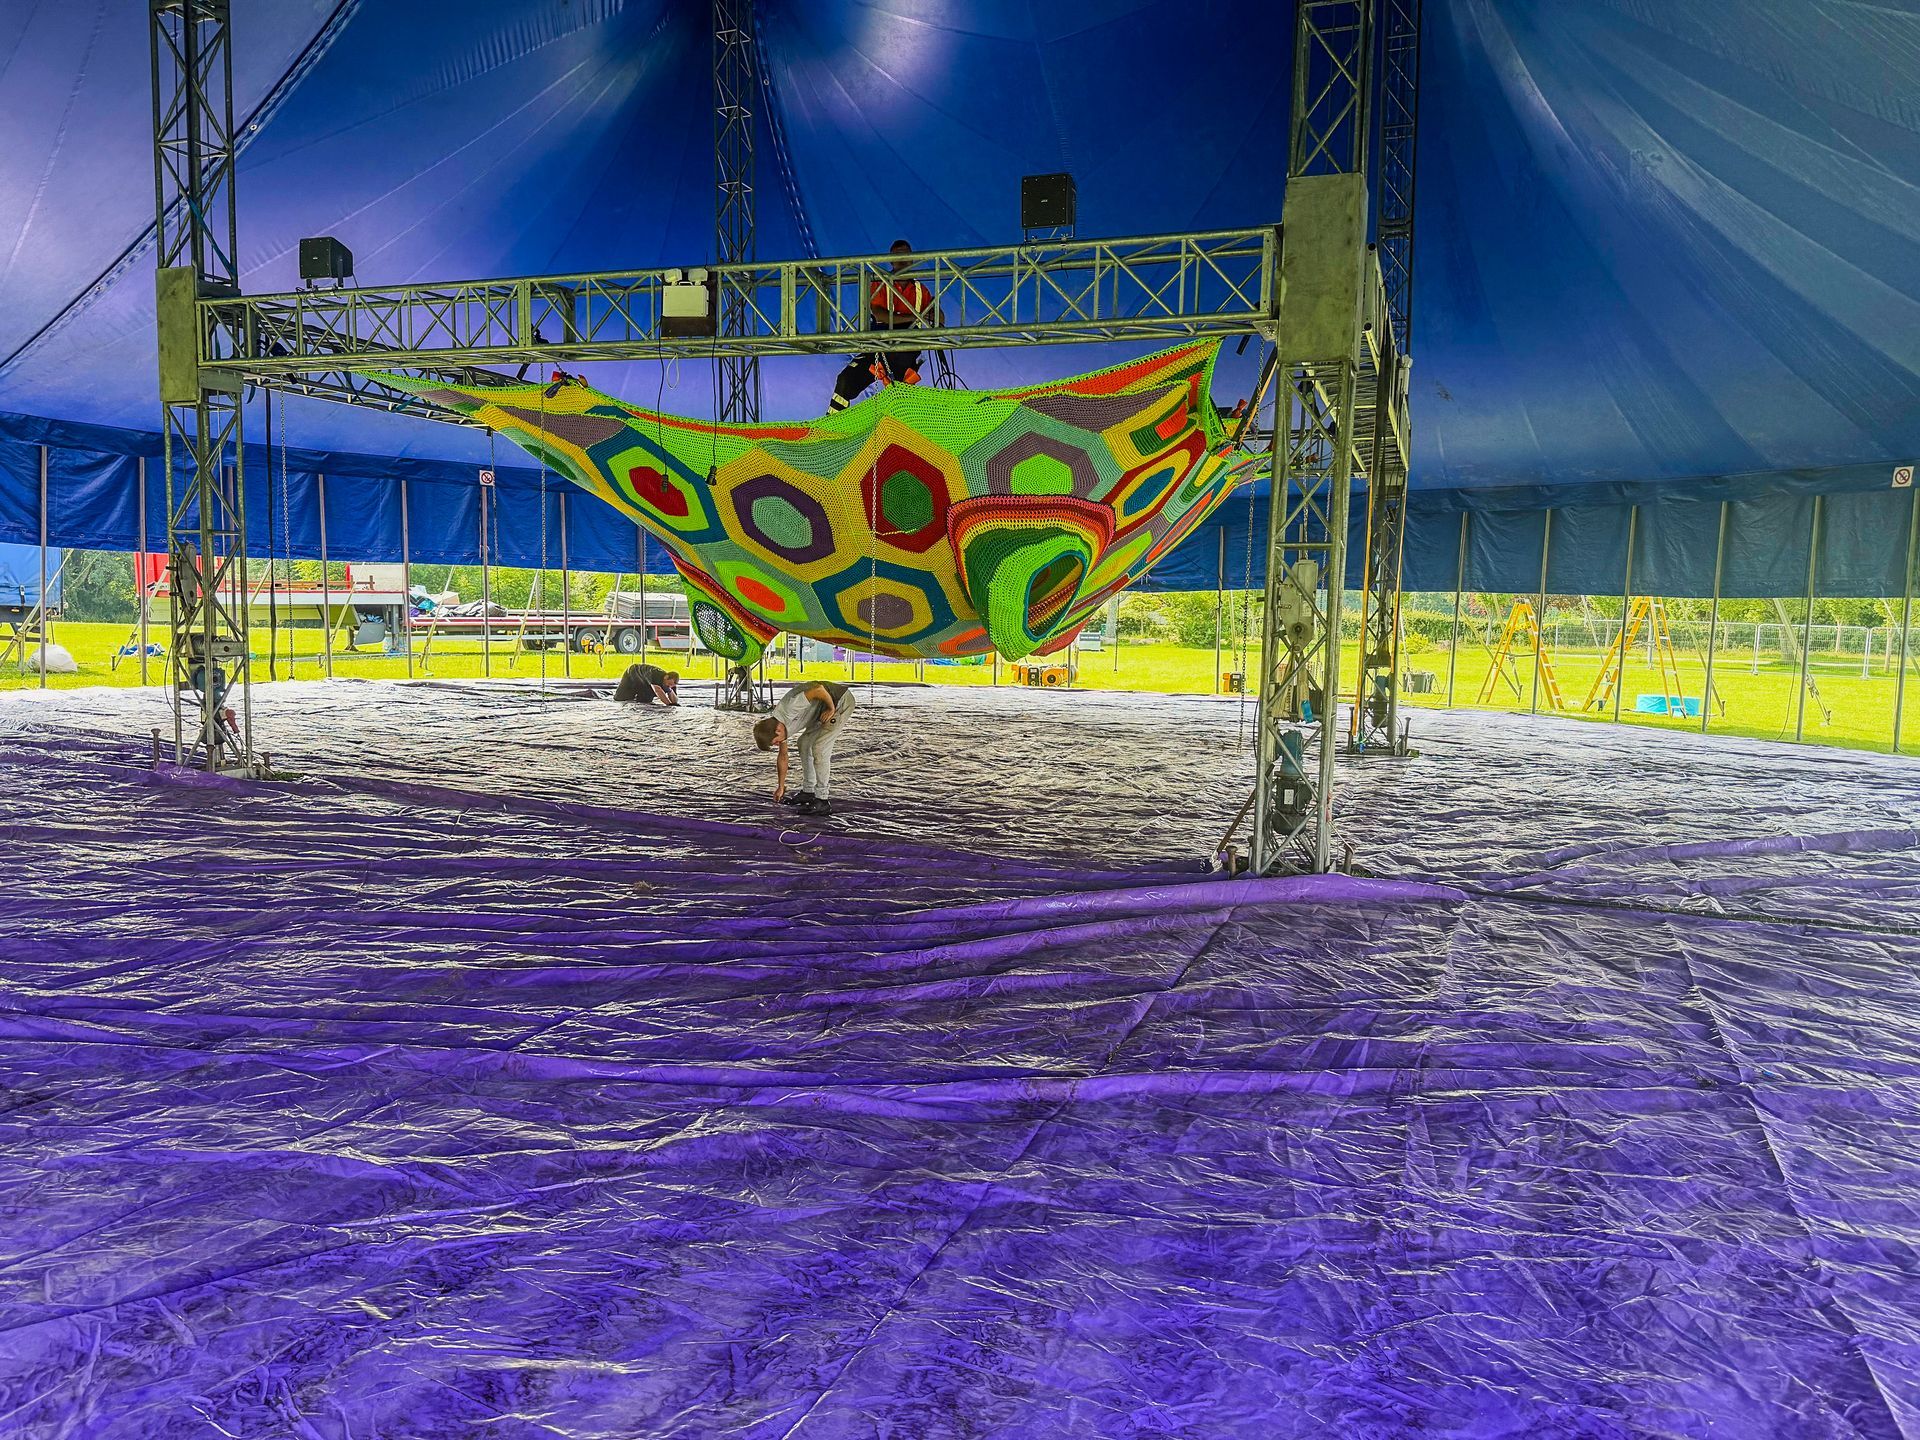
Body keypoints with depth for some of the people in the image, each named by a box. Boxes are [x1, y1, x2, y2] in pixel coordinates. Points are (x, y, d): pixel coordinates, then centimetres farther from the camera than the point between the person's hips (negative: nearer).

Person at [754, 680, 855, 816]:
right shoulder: (777, 724, 1)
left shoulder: (789, 709, -28)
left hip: (842, 701, -9)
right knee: (803, 744, 13)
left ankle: (821, 802, -10)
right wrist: (780, 788, 22)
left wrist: (831, 708, -17)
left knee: (819, 749, -14)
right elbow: (783, 756, 14)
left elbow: (819, 689, -33)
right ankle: (808, 792, 23)